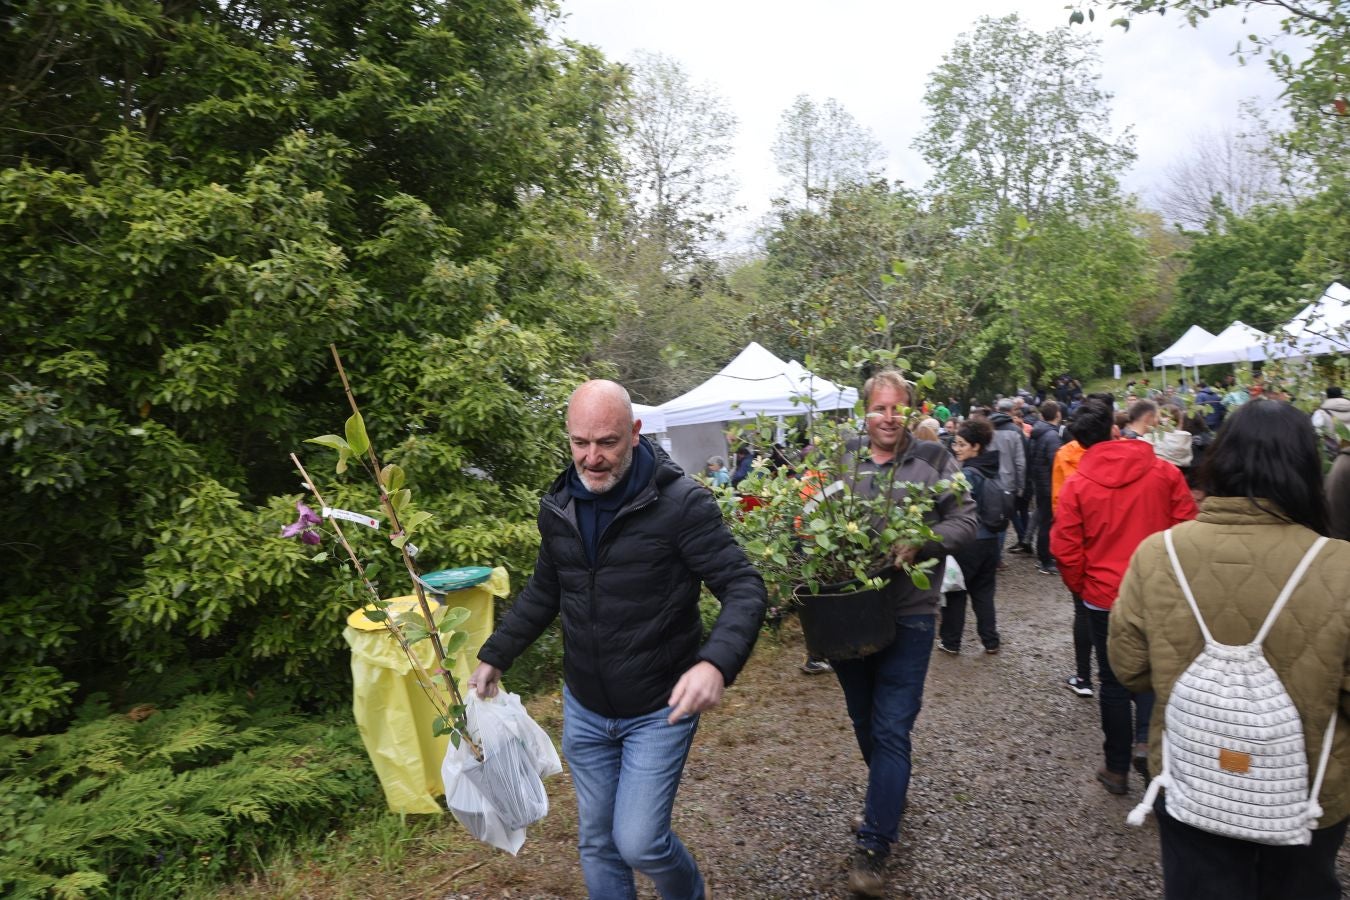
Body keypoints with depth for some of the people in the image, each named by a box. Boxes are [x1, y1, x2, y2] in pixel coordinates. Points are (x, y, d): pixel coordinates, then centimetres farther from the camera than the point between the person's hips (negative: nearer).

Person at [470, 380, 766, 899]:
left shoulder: (681, 502, -19)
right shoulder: (557, 508, -1)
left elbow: (743, 587, -21)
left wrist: (716, 662, -38)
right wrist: (493, 657, 12)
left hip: (659, 711, -5)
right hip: (583, 710, 5)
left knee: (639, 842, -5)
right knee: (597, 841, 16)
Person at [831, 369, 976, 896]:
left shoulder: (933, 461, -2)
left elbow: (964, 522, -4)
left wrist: (920, 544, -21)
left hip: (908, 614, -3)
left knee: (891, 729, -2)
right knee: (864, 722, 19)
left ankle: (873, 846, 9)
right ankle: (890, 795, 46)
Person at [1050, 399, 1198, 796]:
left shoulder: (1076, 485, -10)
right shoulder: (1163, 471, -7)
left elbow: (1065, 550, -9)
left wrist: (1080, 588, 8)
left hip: (1104, 596, -1)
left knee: (1113, 681, 13)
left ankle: (1117, 767, 22)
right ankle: (1145, 739, 1)